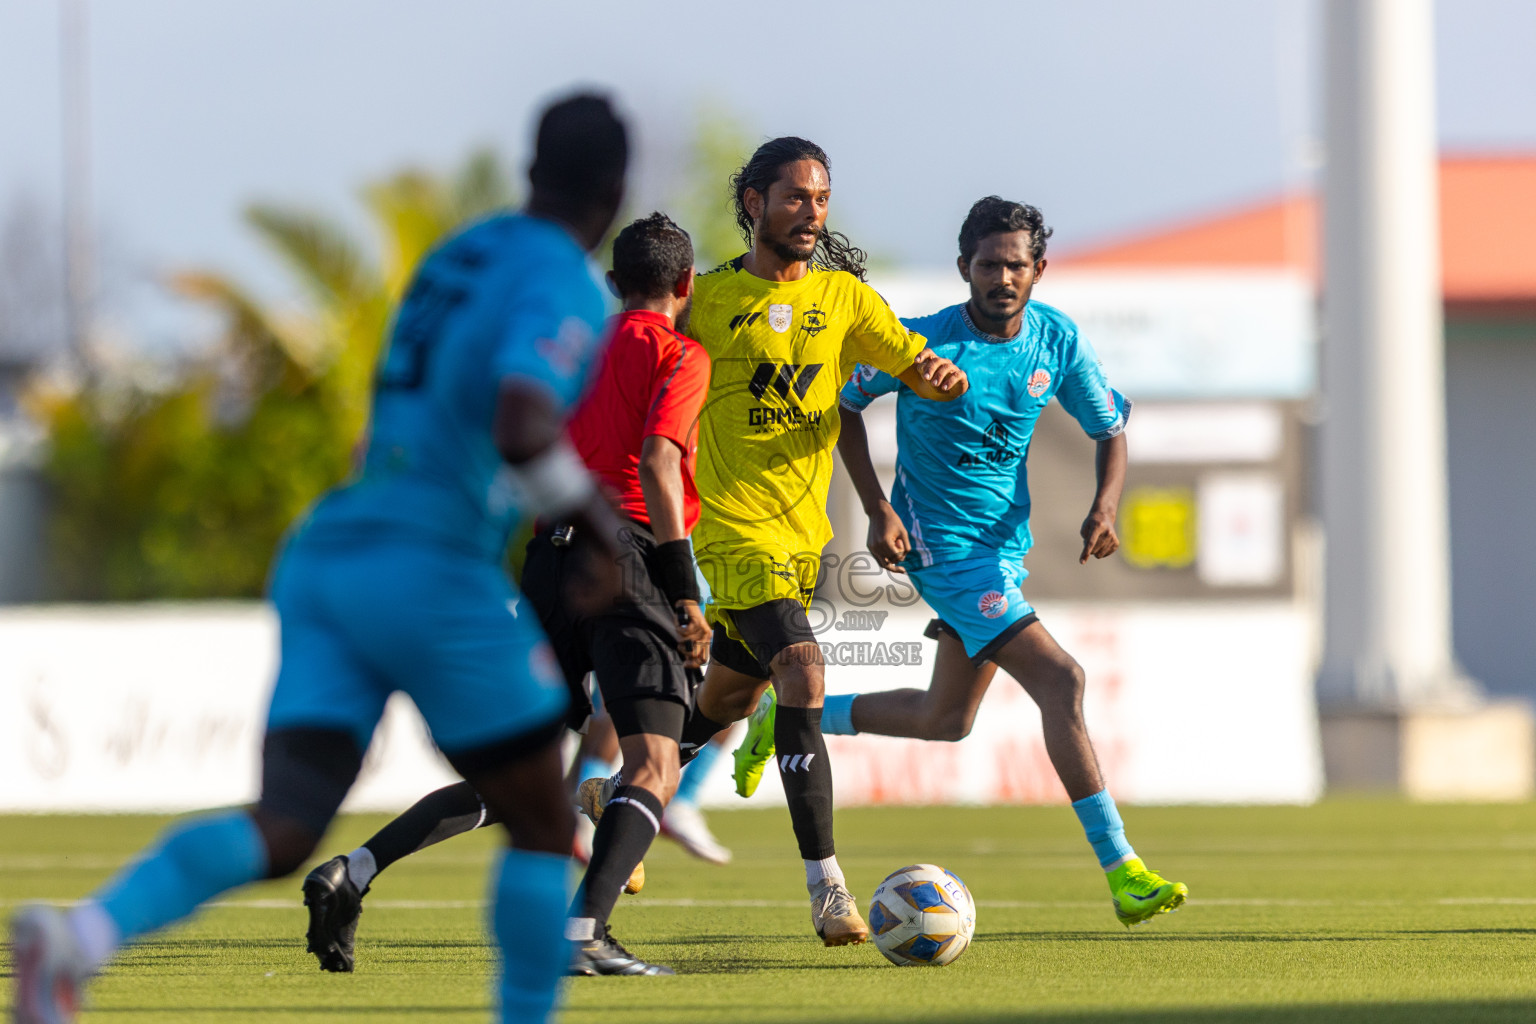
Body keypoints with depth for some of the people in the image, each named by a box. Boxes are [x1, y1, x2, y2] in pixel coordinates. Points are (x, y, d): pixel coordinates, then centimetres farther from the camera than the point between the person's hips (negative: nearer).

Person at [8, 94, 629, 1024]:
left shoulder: (463, 256, 20)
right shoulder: (565, 291, -7)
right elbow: (521, 430, -26)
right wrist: (601, 529, -12)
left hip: (326, 557, 7)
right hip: (435, 574, -7)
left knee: (282, 833, -5)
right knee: (545, 830, 12)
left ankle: (81, 935, -29)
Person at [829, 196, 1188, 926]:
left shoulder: (1056, 340, -2)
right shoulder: (925, 344, -17)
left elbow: (1109, 427, 9)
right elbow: (842, 403, -3)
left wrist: (1105, 506, -10)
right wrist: (878, 510, -9)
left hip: (1006, 541, 7)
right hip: (944, 542, -7)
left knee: (945, 719, 16)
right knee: (1060, 681, -19)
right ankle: (1121, 872, -20)